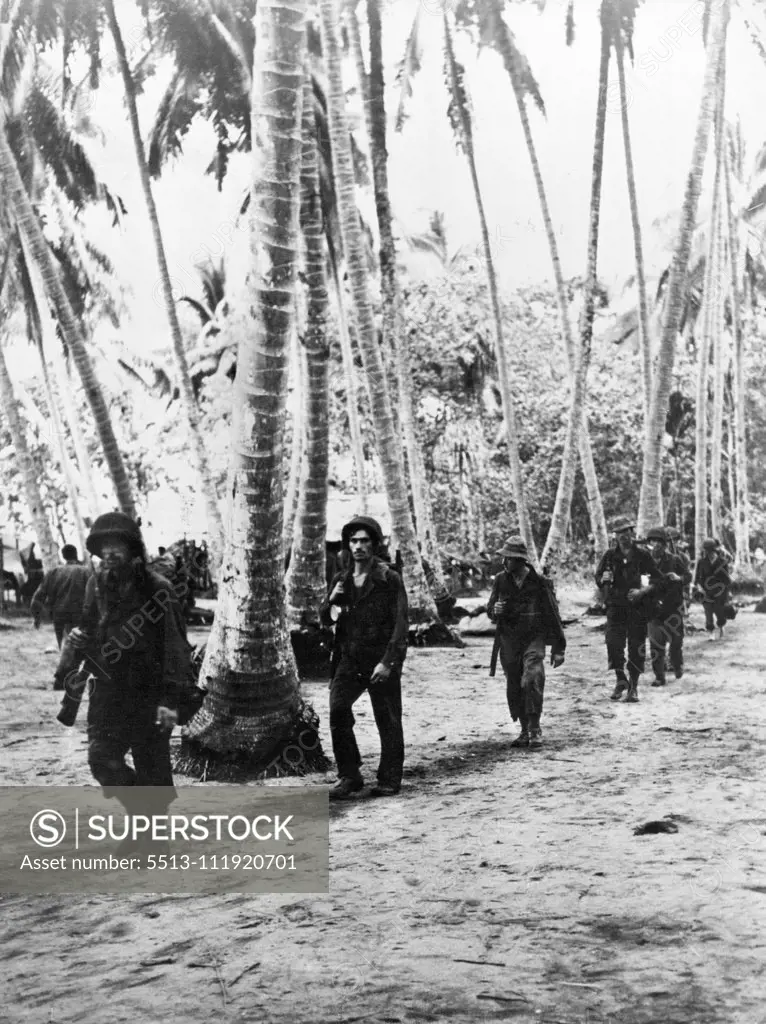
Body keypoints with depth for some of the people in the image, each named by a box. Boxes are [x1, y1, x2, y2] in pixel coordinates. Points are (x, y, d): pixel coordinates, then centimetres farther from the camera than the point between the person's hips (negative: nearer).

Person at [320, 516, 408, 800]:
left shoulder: (389, 579, -4)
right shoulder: (341, 579, 11)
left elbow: (400, 625, -8)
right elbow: (325, 620, 18)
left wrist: (388, 662, -16)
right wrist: (332, 601, -4)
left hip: (381, 659, -4)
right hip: (349, 658, 4)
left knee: (388, 722, 2)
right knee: (337, 708, -14)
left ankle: (389, 780, 16)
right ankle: (349, 776, -5)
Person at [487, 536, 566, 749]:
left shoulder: (539, 582, -7)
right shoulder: (501, 580, 2)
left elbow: (553, 616, -1)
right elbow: (490, 608, 13)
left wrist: (558, 648, 0)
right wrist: (495, 610, -13)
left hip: (533, 638, -4)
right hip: (508, 641, 4)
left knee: (532, 680, -21)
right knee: (514, 688, 7)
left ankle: (535, 729, -11)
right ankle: (524, 730, 21)